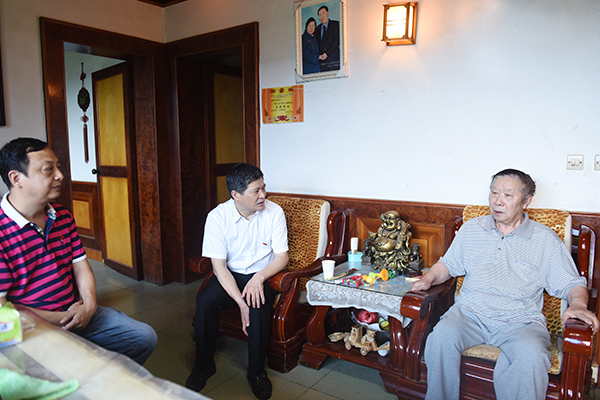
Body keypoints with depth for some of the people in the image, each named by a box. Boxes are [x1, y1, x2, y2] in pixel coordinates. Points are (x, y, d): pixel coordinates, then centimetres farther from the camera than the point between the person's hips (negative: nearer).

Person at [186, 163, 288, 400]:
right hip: (229, 275, 1)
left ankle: (257, 371, -7)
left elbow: (282, 257, -8)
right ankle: (204, 365, 0)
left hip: (261, 275, -1)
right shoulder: (218, 217, -13)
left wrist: (259, 277, -28)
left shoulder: (274, 212, -11)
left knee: (258, 304, -31)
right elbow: (219, 266, -14)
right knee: (204, 301, -25)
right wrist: (240, 302, -26)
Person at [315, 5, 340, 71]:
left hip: (333, 59, -3)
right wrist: (318, 56, -3)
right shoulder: (317, 29, 19)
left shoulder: (336, 24, 6)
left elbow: (337, 40, -4)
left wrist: (327, 53, -11)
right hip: (322, 61, 3)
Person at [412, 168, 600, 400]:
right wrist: (428, 279, 1)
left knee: (531, 356, -34)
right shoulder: (471, 228, 16)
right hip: (470, 311, 2)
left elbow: (572, 283, 10)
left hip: (520, 321, -1)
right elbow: (448, 264, 20)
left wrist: (578, 305, -12)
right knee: (442, 337, -29)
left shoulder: (546, 239, 10)